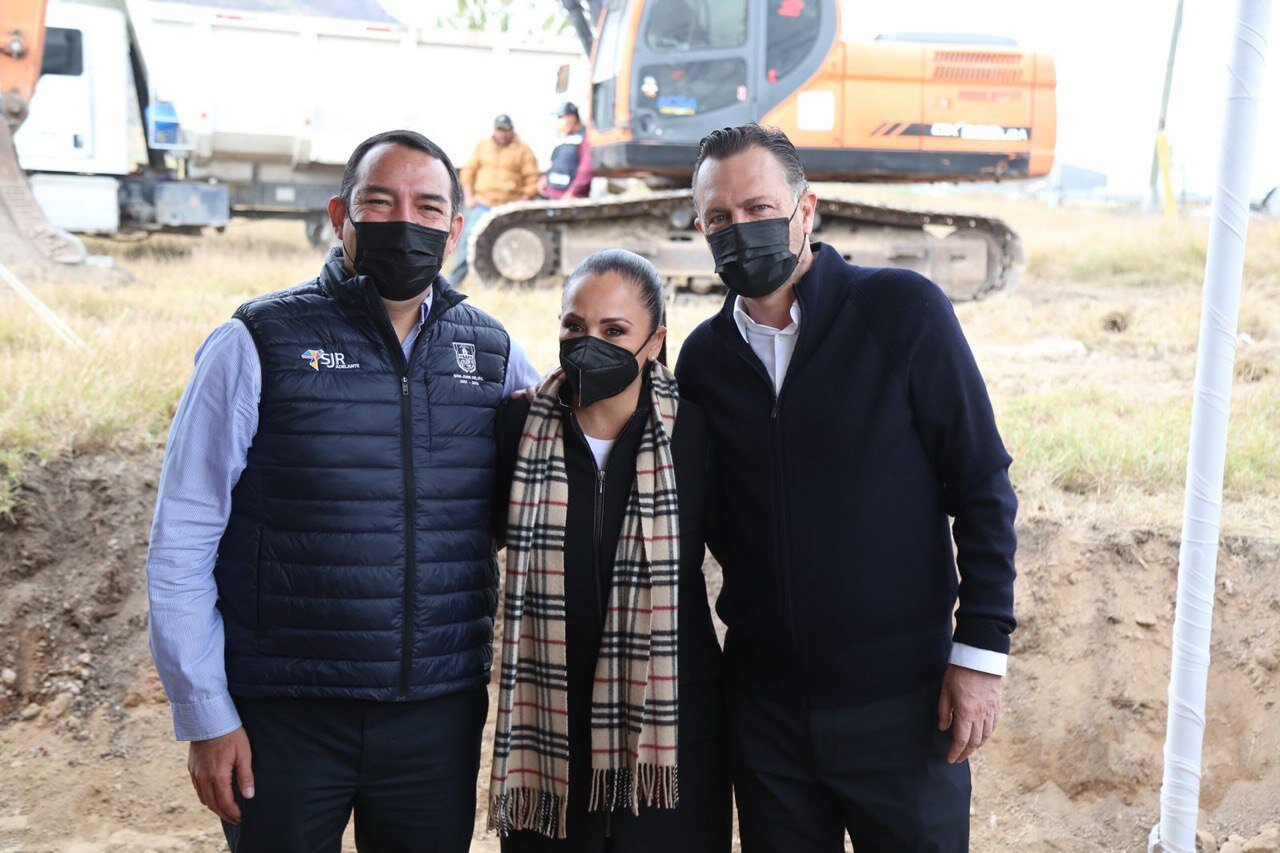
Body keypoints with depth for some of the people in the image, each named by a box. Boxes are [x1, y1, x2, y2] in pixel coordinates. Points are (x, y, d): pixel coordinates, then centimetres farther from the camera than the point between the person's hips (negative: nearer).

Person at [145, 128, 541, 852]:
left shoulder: (495, 356, 5)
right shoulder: (258, 345, -5)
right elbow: (182, 541, -5)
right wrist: (206, 716, -7)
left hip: (440, 716, 3)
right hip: (281, 721, -3)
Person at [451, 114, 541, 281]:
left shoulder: (523, 149, 4)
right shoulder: (482, 145, 13)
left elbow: (531, 179, 3)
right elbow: (468, 171, 15)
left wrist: (524, 200, -6)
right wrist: (468, 196, 5)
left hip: (510, 207, -2)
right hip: (482, 203, 2)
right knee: (468, 237, -4)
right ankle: (455, 277, 4)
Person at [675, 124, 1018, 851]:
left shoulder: (903, 311, -9)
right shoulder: (704, 356, 4)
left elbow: (982, 485, -8)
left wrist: (981, 649, -11)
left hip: (899, 701, -3)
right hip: (764, 703, 4)